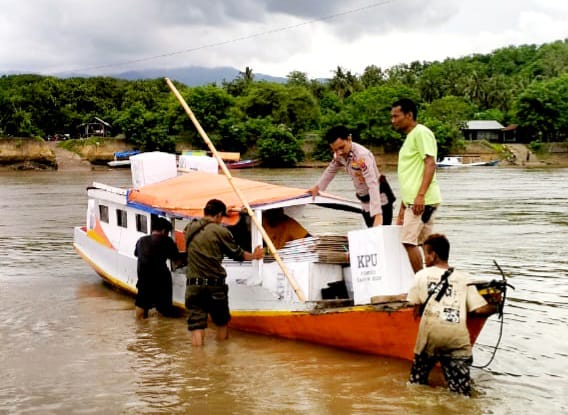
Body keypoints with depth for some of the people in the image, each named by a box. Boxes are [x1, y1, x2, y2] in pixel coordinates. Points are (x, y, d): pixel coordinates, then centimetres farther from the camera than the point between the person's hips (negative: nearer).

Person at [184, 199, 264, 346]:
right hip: (215, 285, -2)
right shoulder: (221, 231, -6)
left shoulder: (190, 228, 6)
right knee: (222, 323, 18)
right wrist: (254, 255, 25)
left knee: (196, 326, -1)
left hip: (194, 285, 2)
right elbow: (237, 254, 5)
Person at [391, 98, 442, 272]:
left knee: (408, 241, -13)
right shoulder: (409, 137, 22)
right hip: (413, 201, 10)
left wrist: (420, 195, -26)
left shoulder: (421, 132, -7)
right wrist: (403, 208, 22)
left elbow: (430, 164, -18)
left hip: (422, 200, -10)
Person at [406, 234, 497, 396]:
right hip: (458, 337, 1)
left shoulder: (422, 275, 12)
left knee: (417, 385, 14)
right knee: (461, 395, 2)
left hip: (431, 333, -1)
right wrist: (495, 307, 27)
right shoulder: (464, 279, 16)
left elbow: (417, 311, 11)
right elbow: (480, 309, 8)